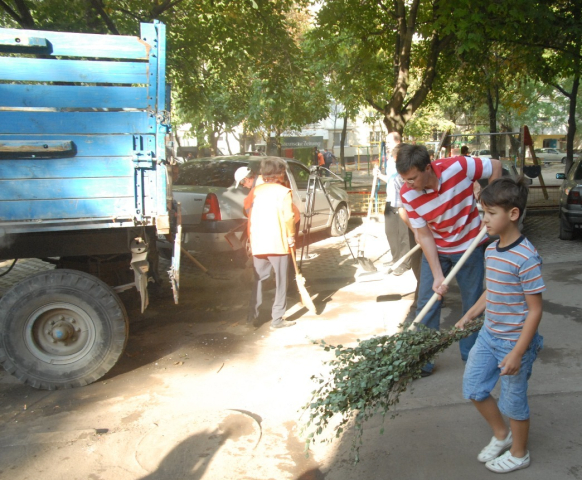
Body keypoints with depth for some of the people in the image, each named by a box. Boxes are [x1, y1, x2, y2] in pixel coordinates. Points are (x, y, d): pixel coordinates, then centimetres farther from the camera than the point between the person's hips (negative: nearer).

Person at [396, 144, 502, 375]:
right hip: (435, 250, 1)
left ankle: (470, 355, 29)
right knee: (426, 305, 0)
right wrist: (437, 276, -20)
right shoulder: (407, 195, -20)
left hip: (468, 246, -1)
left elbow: (495, 166, -8)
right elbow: (424, 236, -15)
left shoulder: (458, 166, -27)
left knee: (473, 304, 10)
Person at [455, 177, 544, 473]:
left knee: (513, 399, 11)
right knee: (473, 388, 16)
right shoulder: (491, 251, 2)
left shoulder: (526, 257, -23)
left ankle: (519, 453, 36)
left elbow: (535, 310, -21)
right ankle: (501, 435, 41)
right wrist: (469, 316, 12)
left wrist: (517, 353, -21)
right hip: (489, 335, 8)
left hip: (514, 342, -8)